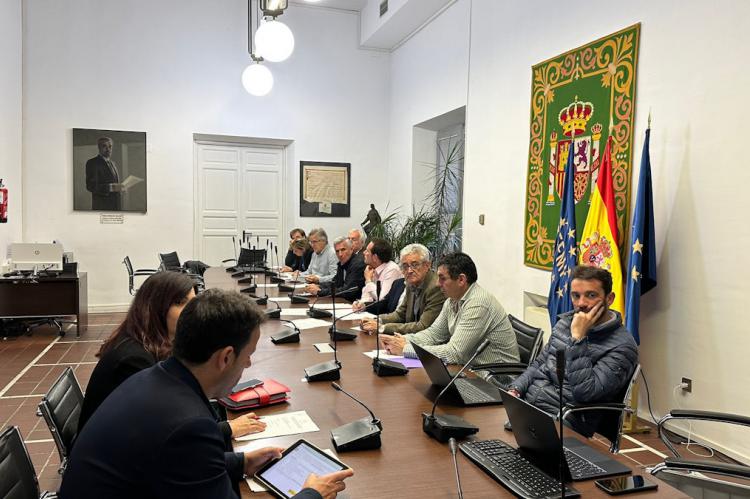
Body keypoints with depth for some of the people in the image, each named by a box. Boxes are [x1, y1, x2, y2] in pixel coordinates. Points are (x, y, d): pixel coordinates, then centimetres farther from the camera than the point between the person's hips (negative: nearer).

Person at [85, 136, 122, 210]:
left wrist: (119, 187, 8)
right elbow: (91, 186, -15)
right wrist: (111, 188, -25)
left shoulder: (113, 163, 19)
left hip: (116, 206, 7)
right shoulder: (92, 163, -6)